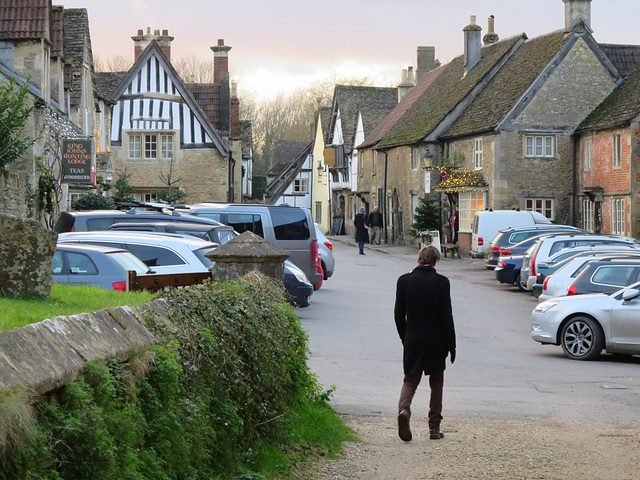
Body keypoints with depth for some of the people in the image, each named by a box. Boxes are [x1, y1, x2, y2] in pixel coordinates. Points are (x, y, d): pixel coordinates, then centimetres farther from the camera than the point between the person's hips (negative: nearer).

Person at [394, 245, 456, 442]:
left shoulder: (404, 280, -3)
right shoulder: (441, 282, -10)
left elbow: (398, 314, 1)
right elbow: (447, 316, -9)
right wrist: (451, 344, -1)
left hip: (412, 341, 1)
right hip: (435, 342, -1)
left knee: (410, 380, 9)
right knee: (436, 383, 12)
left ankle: (404, 409, -21)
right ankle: (434, 427, 13)